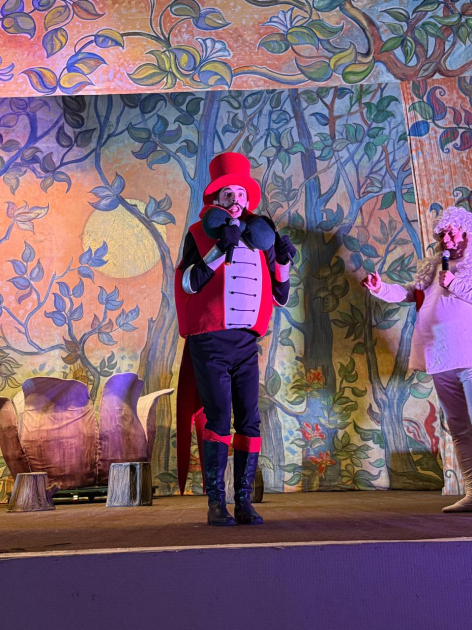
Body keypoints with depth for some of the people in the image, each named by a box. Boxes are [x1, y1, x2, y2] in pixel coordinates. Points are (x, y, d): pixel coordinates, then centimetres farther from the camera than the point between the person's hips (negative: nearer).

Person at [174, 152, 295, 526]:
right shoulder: (200, 233, 5)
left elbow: (280, 298, 15)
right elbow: (188, 283, -12)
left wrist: (283, 261, 1)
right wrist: (219, 248, -19)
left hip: (247, 341, 4)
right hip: (209, 340, -4)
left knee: (250, 421, 1)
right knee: (219, 417, -9)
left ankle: (243, 501, 9)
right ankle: (216, 502, 0)